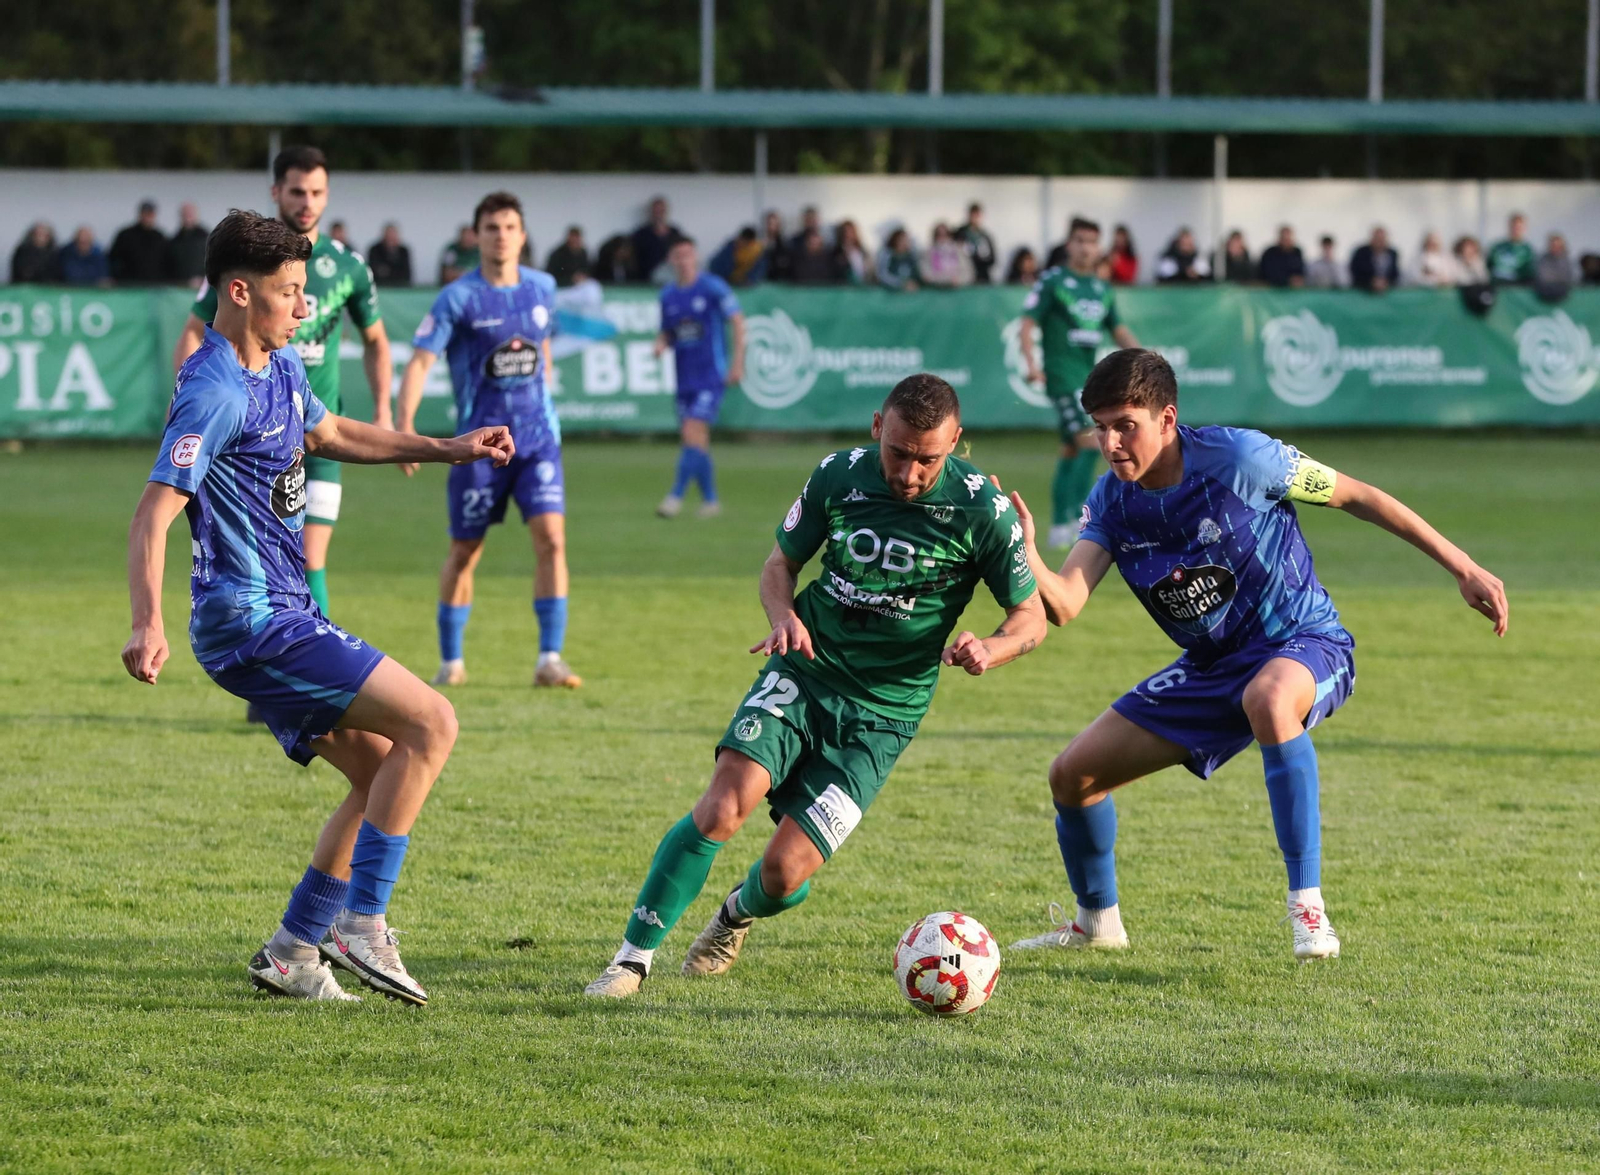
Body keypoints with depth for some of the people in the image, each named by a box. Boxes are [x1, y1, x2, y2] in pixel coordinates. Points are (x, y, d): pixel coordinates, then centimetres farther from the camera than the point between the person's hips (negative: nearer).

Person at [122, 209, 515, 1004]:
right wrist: (147, 626, -41)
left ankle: (292, 954, 15)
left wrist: (447, 450, 30)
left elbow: (327, 434, 33)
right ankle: (360, 926, -14)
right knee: (430, 723, -15)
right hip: (254, 620, -10)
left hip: (282, 617, 10)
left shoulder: (281, 368, 11)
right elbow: (154, 513, -27)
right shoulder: (215, 393, -19)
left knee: (382, 774, 14)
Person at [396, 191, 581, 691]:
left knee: (551, 539, -13)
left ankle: (550, 659, -10)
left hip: (537, 436, 3)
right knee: (464, 552, 6)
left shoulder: (541, 288, 6)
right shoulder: (458, 298, -9)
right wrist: (405, 424, -28)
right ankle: (451, 662, 21)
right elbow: (420, 361, -14)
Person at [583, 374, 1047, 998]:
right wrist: (784, 615, -13)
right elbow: (781, 561, 9)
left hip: (881, 714, -1)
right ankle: (632, 958, -12)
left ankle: (740, 912, 28)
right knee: (722, 807, -23)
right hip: (802, 673, 1)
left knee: (784, 873, -10)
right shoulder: (840, 475, -6)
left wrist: (991, 649, -25)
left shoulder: (981, 508, -13)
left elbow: (1030, 617, -2)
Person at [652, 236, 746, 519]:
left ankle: (676, 495, -19)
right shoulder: (668, 296, 11)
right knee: (696, 442, 8)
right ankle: (710, 499, 19)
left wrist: (737, 362, -10)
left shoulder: (713, 288, -5)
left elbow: (737, 322, -4)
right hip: (685, 378, 6)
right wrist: (661, 344, -3)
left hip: (711, 376, -6)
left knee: (693, 434, -17)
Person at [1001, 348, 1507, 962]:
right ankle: (1096, 921, 31)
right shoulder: (1112, 502, -6)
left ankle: (1307, 905, -38)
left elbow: (1355, 496, -12)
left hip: (1304, 645, -6)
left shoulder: (1238, 458, -22)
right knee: (1072, 774, 2)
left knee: (1268, 699, -44)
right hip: (1211, 668, 6)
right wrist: (1025, 558, -42)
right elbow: (1063, 604, -18)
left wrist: (1463, 568, -11)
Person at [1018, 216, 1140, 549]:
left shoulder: (1102, 290, 15)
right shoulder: (1052, 282, -4)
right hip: (1062, 374, -7)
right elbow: (1028, 324, -8)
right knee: (1091, 441, -20)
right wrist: (1031, 362, -23)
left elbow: (1118, 330, 18)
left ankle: (1059, 526, 13)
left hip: (1089, 377, 7)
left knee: (1072, 452, 9)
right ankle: (1079, 514, -19)